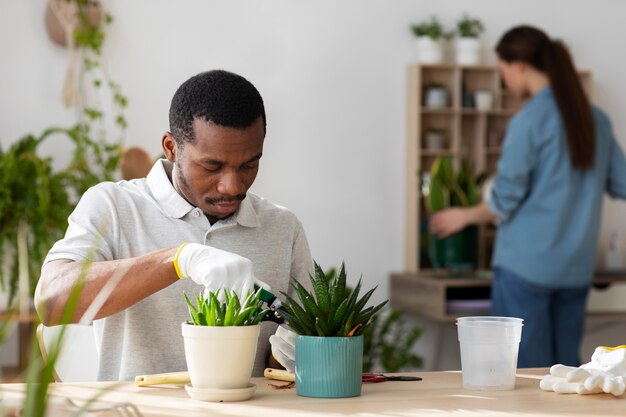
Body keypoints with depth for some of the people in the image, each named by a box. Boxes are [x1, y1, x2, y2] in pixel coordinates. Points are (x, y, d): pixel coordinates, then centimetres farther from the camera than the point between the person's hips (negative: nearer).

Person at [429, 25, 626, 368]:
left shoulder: (529, 121, -12)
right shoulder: (596, 119, 7)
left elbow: (504, 201, -10)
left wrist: (465, 216, 9)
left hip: (527, 263, -6)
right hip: (577, 266, 7)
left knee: (524, 369, 0)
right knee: (566, 366, 12)